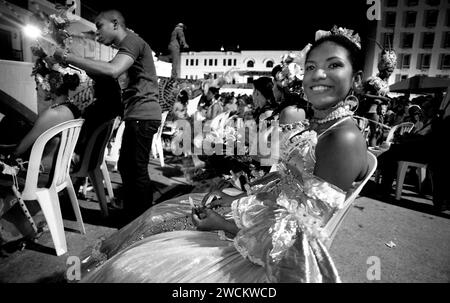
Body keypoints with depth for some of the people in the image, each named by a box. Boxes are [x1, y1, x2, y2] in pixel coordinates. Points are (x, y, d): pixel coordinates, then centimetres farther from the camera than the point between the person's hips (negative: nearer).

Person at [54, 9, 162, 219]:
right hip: (137, 115, 10)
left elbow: (112, 70, -24)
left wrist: (68, 58, -18)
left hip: (142, 115, -10)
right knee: (126, 167, 15)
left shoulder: (132, 41, -7)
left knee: (137, 170, -6)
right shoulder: (129, 45, 26)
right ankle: (131, 215, 27)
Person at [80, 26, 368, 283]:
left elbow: (299, 230, -24)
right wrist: (236, 198, 4)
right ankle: (105, 255, 38)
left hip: (273, 252, -8)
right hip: (264, 210, 9)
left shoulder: (344, 139, -23)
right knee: (159, 217, 15)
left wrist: (225, 225, -15)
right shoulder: (320, 124, 6)